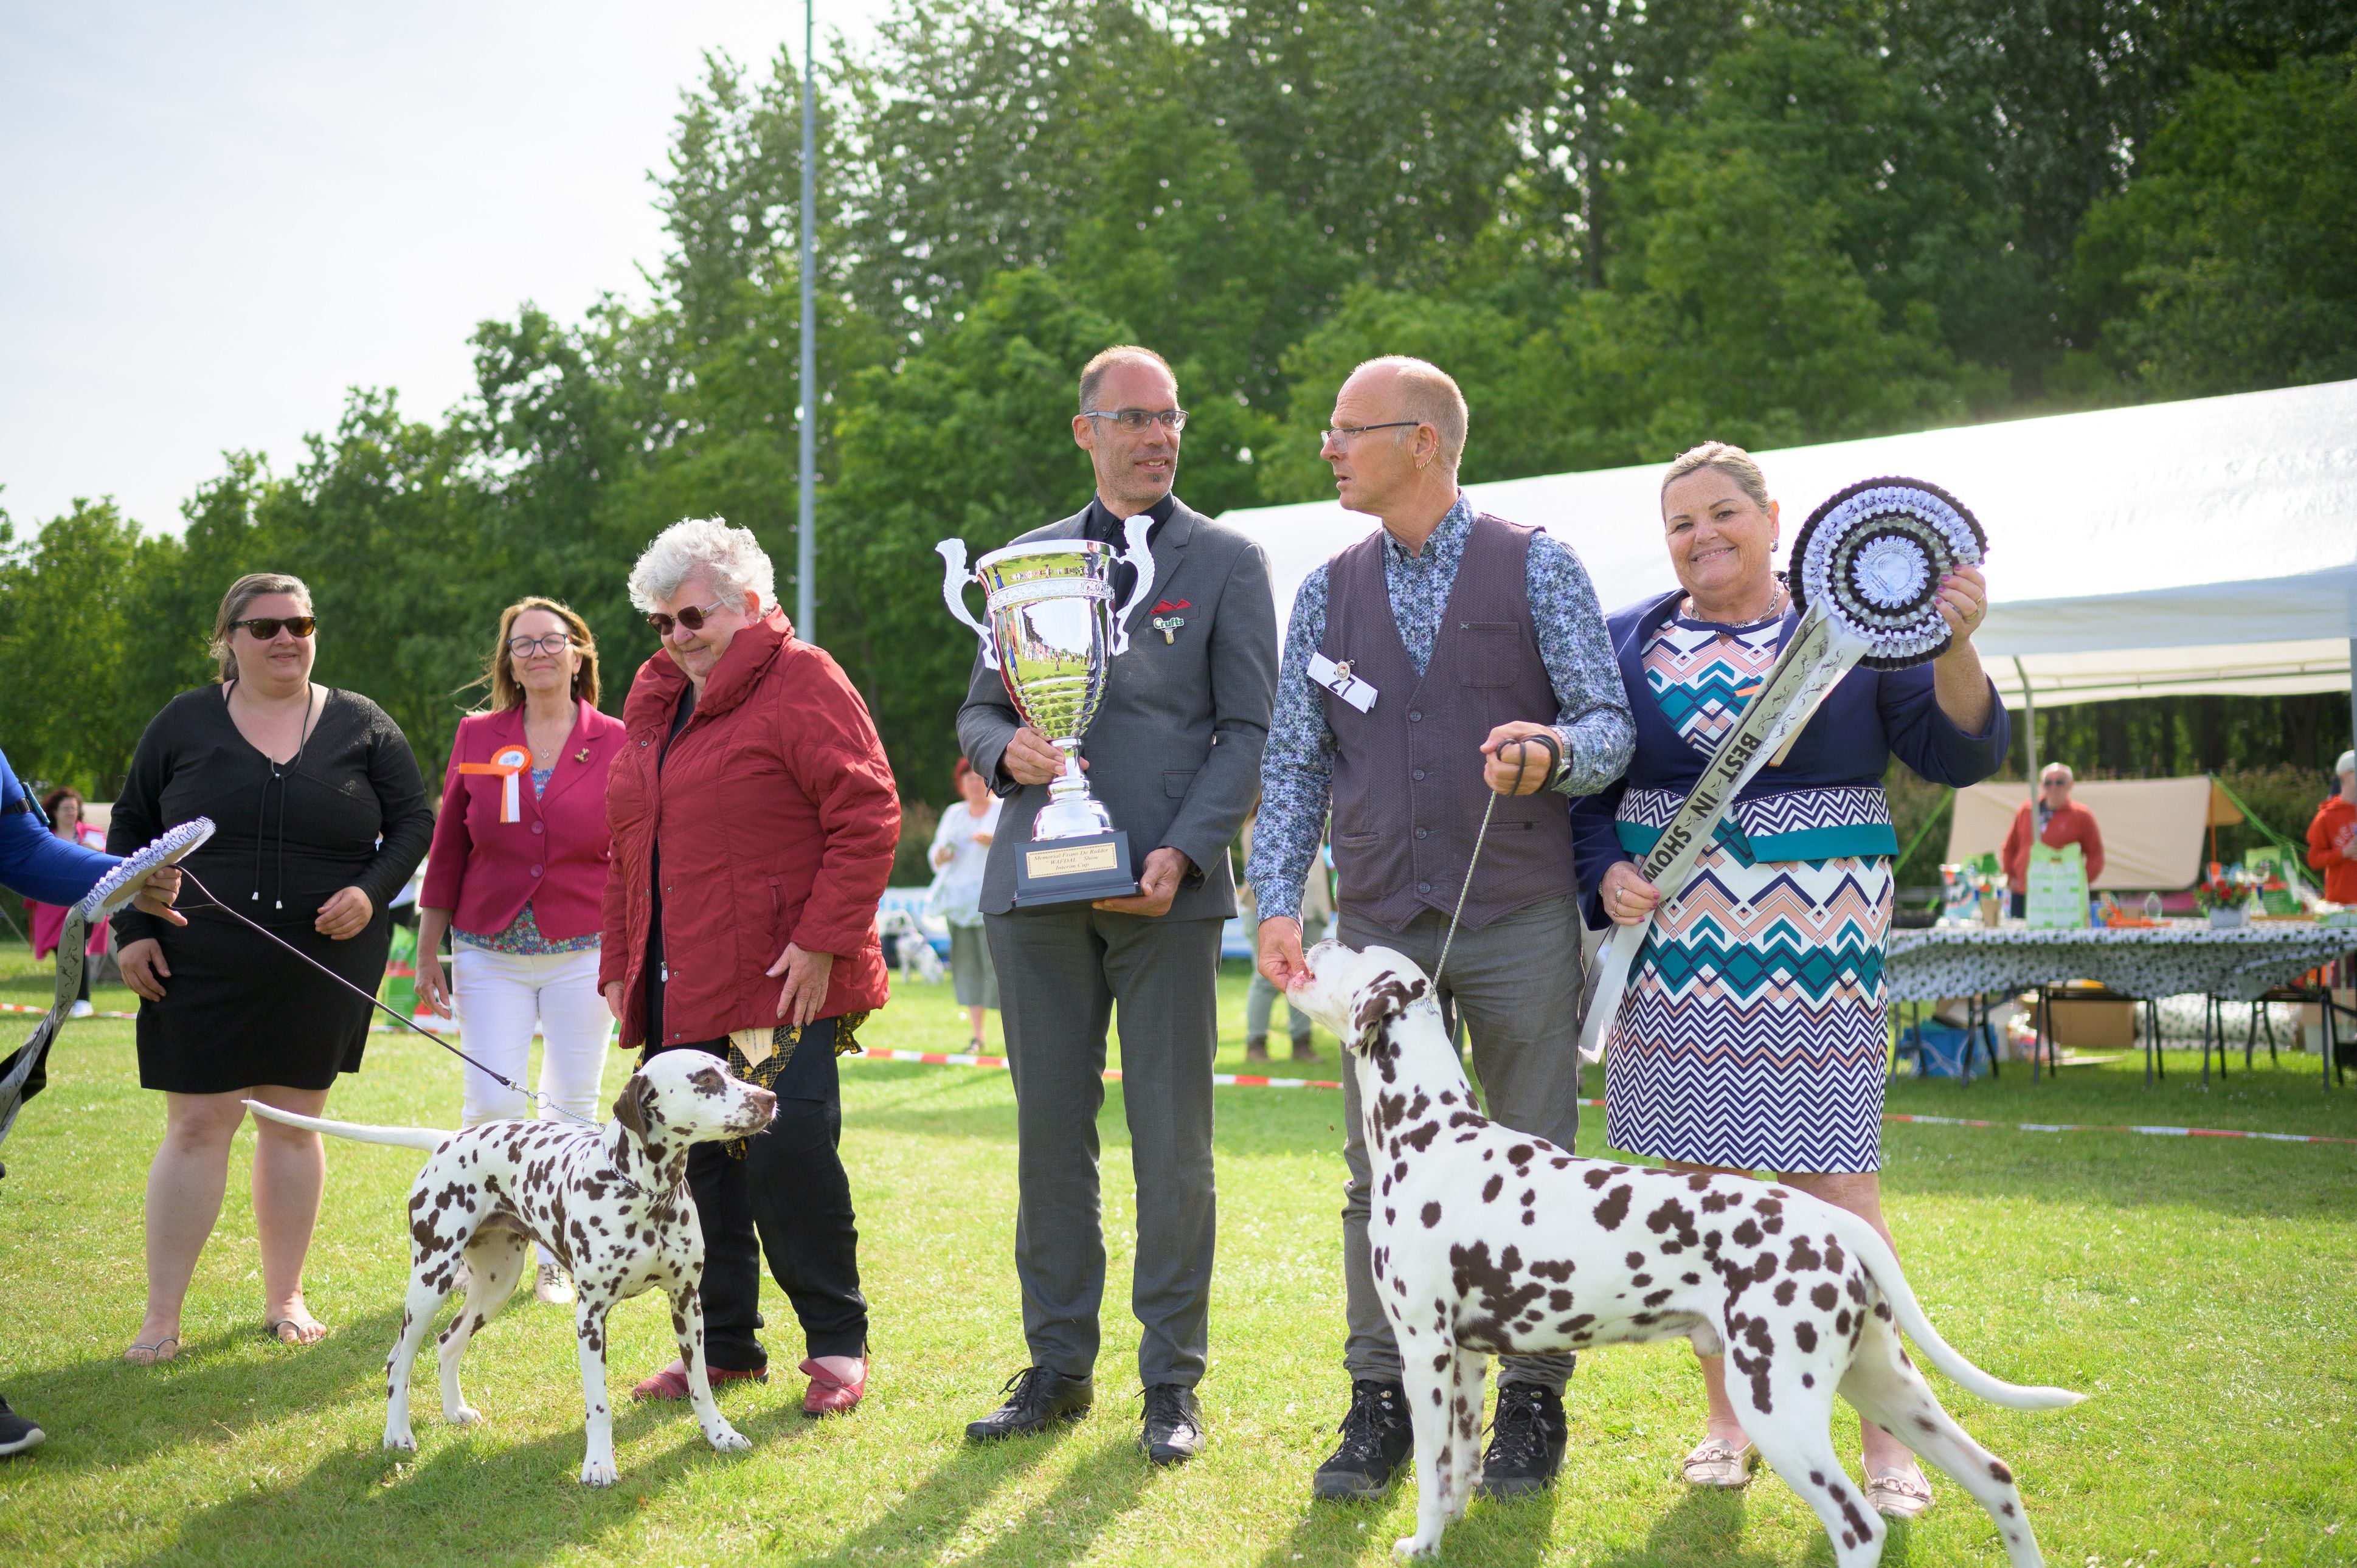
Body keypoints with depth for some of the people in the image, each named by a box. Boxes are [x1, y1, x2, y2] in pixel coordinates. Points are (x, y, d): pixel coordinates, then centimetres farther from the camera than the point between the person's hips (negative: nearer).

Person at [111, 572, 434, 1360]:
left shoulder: (362, 726, 6)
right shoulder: (184, 723, 6)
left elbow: (414, 821, 7)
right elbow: (130, 830, 10)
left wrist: (371, 891, -9)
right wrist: (132, 928, 0)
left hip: (323, 967, 1)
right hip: (202, 967, -1)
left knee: (294, 1123, 8)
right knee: (196, 1126, -2)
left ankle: (284, 1297, 21)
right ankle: (161, 1317, 4)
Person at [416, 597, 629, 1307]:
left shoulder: (617, 743, 0)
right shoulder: (476, 737, 4)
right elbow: (447, 848, 9)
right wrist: (428, 949, 8)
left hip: (584, 949, 0)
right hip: (489, 950, 1)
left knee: (572, 1111, 5)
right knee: (491, 1105, -5)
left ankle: (559, 1259, 16)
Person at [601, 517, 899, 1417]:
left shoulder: (800, 682, -5)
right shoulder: (653, 701, 18)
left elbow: (867, 818, -13)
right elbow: (626, 849, 24)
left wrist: (822, 941, -18)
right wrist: (619, 964, 18)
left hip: (785, 982, -7)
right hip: (680, 989, 7)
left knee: (789, 1154, -10)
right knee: (694, 1160, 7)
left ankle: (837, 1343, 5)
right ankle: (725, 1343, 19)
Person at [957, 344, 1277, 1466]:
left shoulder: (1227, 561, 6)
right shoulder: (1026, 560, 16)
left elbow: (1248, 731, 1)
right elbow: (978, 709, 18)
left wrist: (1184, 851, -13)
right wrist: (1007, 749, -6)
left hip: (1163, 885, -3)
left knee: (1173, 1143, -1)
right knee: (1050, 1133, 7)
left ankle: (1172, 1382, 8)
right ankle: (1057, 1367, 17)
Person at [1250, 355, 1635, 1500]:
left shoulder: (1537, 569, 2)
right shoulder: (1327, 593, 11)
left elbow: (1612, 722, -2)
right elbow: (1294, 760, 9)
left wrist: (1554, 750, -25)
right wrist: (1277, 902, -3)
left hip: (1520, 920, -3)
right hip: (1380, 924, 3)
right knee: (1379, 1173, 3)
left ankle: (1531, 1405, 14)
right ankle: (1380, 1405, 11)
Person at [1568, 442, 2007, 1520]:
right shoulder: (1629, 643, 10)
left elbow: (1958, 755, -2)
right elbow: (1586, 786, 14)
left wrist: (1955, 652, -18)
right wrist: (1608, 874, -3)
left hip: (1813, 949, -2)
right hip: (1671, 949, 3)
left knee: (1835, 1187, -4)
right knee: (1697, 1183, 6)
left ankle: (1888, 1437, 6)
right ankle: (1728, 1418, 19)